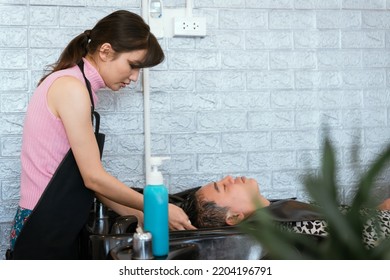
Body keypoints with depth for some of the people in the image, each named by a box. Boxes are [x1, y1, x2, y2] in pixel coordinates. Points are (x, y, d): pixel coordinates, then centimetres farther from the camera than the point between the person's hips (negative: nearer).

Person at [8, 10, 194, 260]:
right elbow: (94, 178, -17)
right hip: (44, 233, -9)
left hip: (56, 228, 9)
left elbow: (88, 177, 8)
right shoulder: (71, 87, -16)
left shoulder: (75, 86, 12)